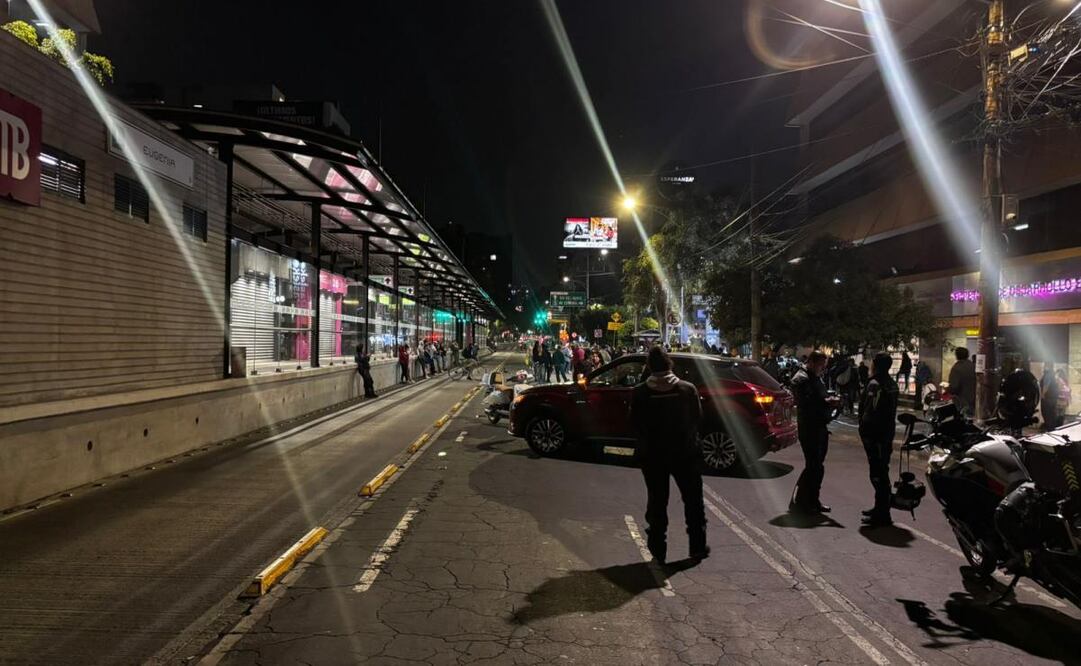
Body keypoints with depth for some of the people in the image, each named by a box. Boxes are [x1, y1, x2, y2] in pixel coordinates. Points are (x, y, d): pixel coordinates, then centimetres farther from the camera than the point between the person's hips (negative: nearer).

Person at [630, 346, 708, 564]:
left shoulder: (640, 393, -10)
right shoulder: (687, 389, -8)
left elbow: (635, 424, -5)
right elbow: (697, 417, 0)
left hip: (652, 454, 0)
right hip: (684, 452, 0)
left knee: (657, 501, 10)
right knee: (693, 499, 15)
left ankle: (658, 550, 13)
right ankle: (697, 546, 21)